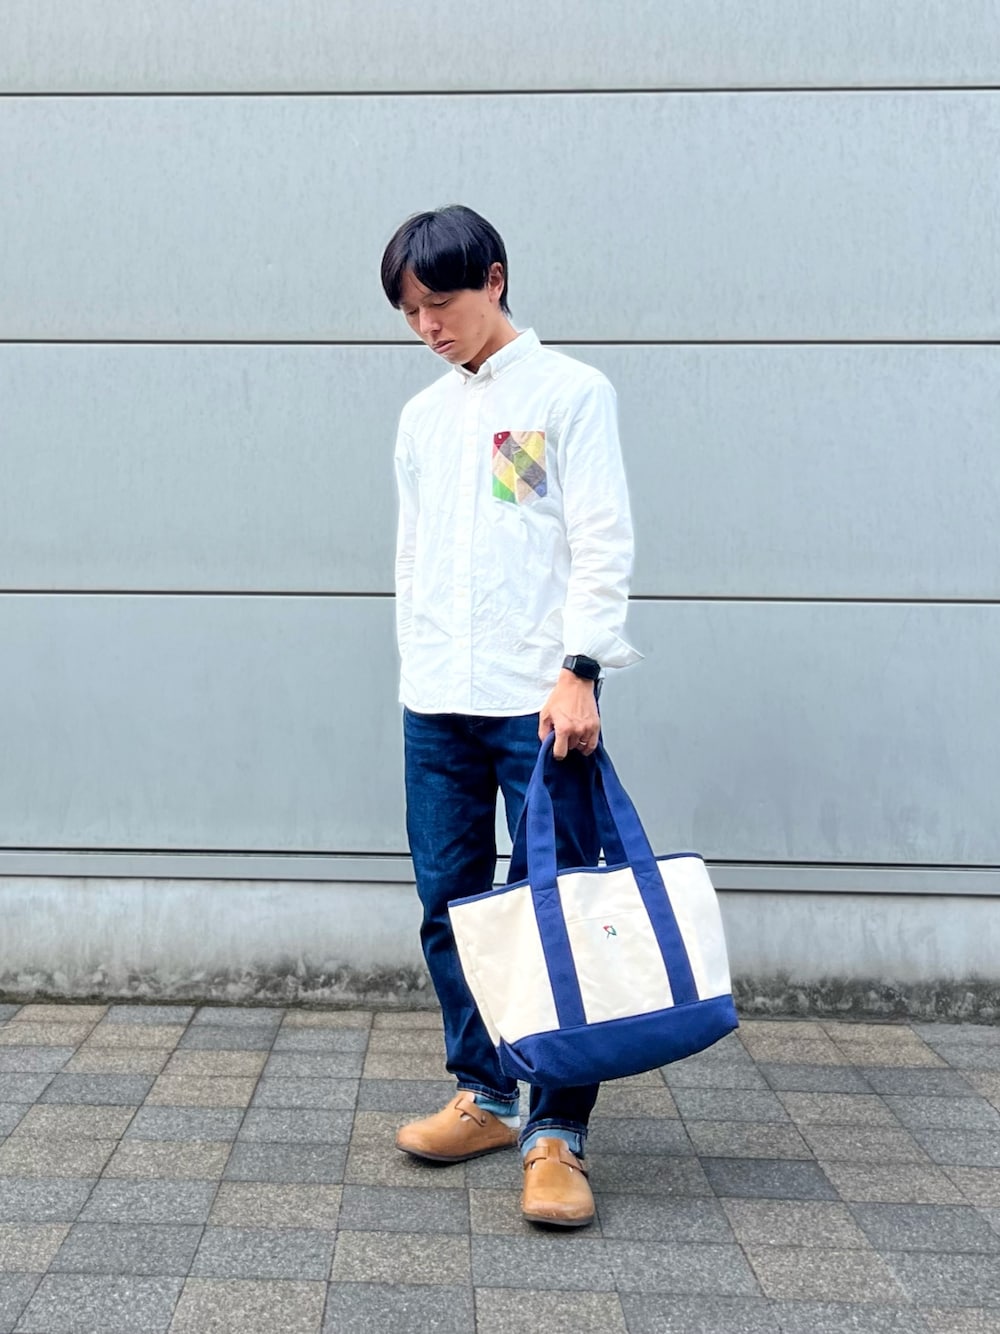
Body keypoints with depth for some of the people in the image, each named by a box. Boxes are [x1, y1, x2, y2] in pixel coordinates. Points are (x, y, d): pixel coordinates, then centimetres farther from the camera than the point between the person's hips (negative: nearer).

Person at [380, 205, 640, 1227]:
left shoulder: (570, 392, 1)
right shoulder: (421, 417, 18)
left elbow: (602, 541, -6)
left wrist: (580, 667, -15)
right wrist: (413, 669, 15)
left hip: (537, 698, -6)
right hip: (435, 701, 6)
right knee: (449, 903, 8)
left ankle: (556, 1135, 2)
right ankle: (482, 1097, 22)